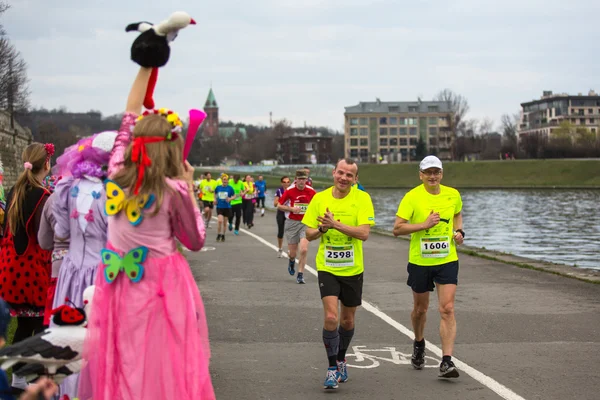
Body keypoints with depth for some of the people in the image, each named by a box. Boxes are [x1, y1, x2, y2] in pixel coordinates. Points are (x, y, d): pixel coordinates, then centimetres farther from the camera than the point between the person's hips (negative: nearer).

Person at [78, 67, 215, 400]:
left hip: (118, 284, 5)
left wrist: (146, 69, 18)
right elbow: (196, 241, 0)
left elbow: (129, 117, 13)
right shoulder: (172, 189, -13)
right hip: (161, 285, -5)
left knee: (121, 365, 12)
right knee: (162, 368, 3)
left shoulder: (116, 174, 0)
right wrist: (189, 189, 4)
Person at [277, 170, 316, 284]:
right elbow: (279, 206, 2)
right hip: (292, 223, 0)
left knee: (304, 250, -16)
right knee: (292, 253, 7)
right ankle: (292, 261, 45)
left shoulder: (311, 192, -2)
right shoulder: (289, 191, -5)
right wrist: (292, 208, -12)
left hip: (306, 223, 0)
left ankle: (300, 274, -2)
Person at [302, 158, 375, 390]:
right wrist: (321, 229, -19)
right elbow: (309, 234, 2)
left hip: (353, 269, 0)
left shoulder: (362, 198, -8)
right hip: (327, 268, 0)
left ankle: (341, 360, 38)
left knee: (347, 320, 14)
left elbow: (364, 233, -19)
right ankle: (332, 369, -2)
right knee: (331, 317, -15)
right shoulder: (320, 199, -2)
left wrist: (336, 224, -28)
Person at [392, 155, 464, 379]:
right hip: (420, 262, -1)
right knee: (420, 308, 16)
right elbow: (397, 228, -14)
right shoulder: (412, 197, -10)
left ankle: (447, 361, -12)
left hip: (447, 261, 1)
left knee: (447, 309, -11)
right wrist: (424, 224, -23)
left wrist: (458, 231, 3)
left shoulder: (453, 195, 2)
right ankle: (419, 344, 45)